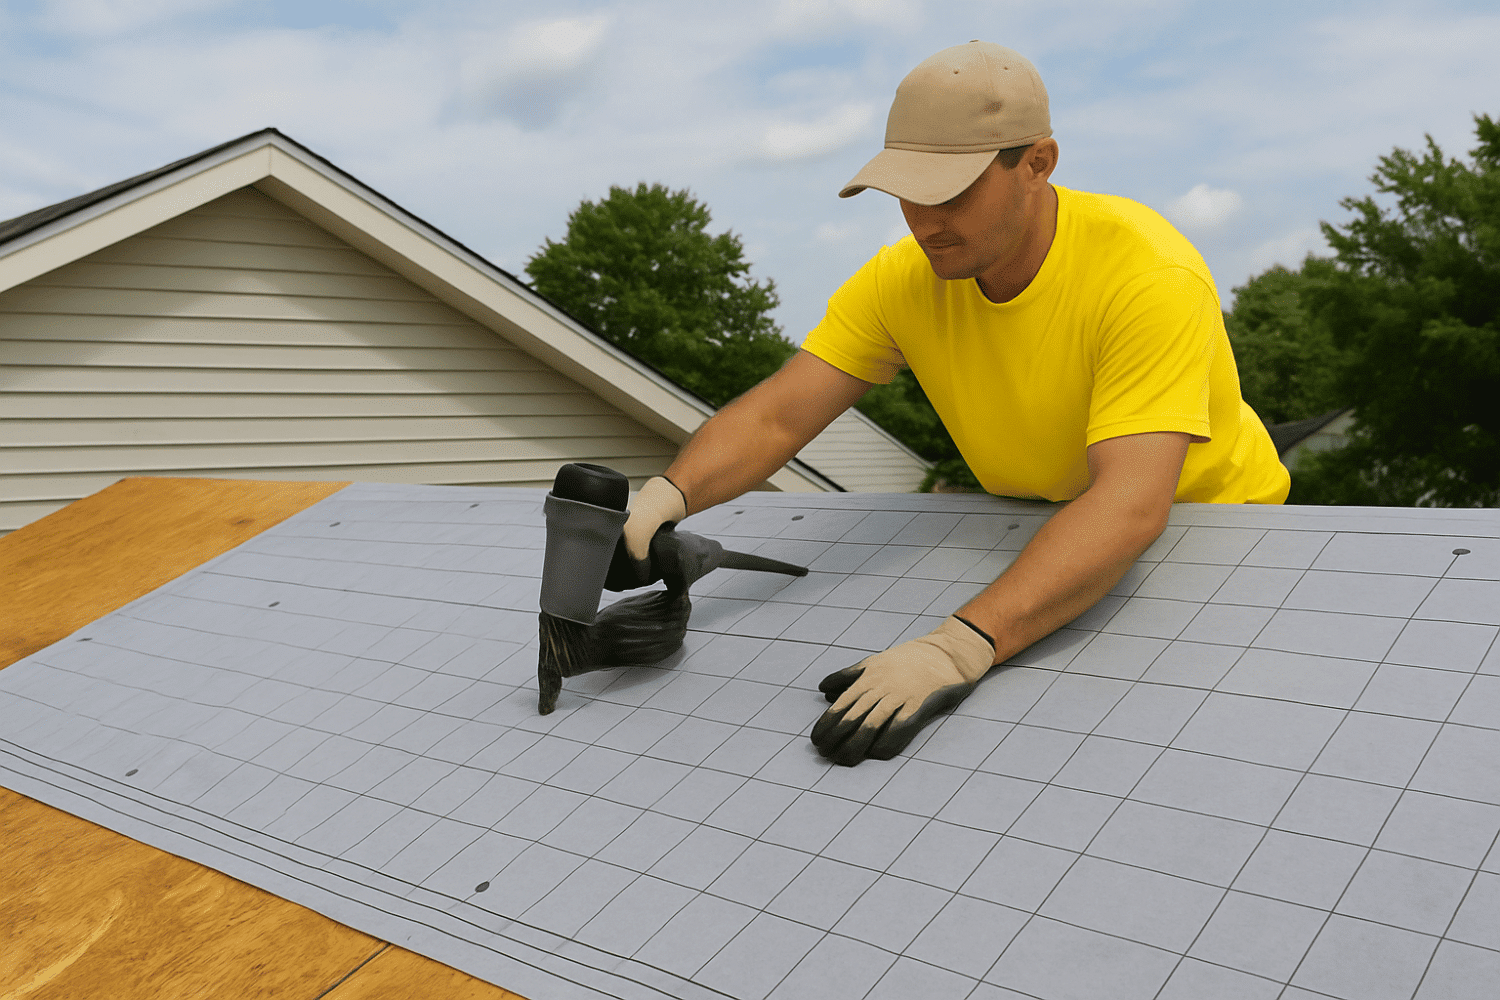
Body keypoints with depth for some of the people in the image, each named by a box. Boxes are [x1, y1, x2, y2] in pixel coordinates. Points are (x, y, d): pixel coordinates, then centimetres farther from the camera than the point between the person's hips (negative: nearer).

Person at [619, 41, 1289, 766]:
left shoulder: (1151, 275, -31)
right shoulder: (901, 282, -15)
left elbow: (1129, 504, -43)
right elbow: (775, 417, -18)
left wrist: (961, 647, -55)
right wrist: (670, 493, -40)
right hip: (1046, 531, 4)